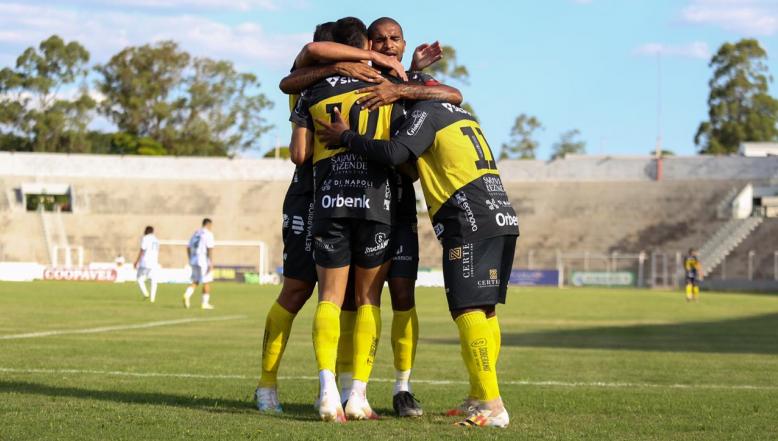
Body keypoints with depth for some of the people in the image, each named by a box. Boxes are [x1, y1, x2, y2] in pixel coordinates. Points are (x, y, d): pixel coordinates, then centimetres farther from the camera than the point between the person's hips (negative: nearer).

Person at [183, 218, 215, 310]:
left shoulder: (195, 234, 14)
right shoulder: (208, 234, -9)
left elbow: (188, 248, 16)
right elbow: (210, 250, -17)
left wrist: (191, 261, 22)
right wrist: (211, 264, -18)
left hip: (194, 261, 7)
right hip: (204, 261, -7)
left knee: (195, 282, 11)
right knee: (206, 282, 5)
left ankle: (187, 295, -14)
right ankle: (205, 303, 8)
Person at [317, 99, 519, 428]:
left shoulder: (425, 112, 0)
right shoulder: (461, 115, 25)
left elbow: (393, 153, -14)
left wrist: (345, 137, -4)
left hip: (472, 223, -9)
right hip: (502, 219, 9)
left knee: (468, 311, -11)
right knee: (484, 309, 12)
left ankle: (492, 406, -16)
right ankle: (481, 396, 16)